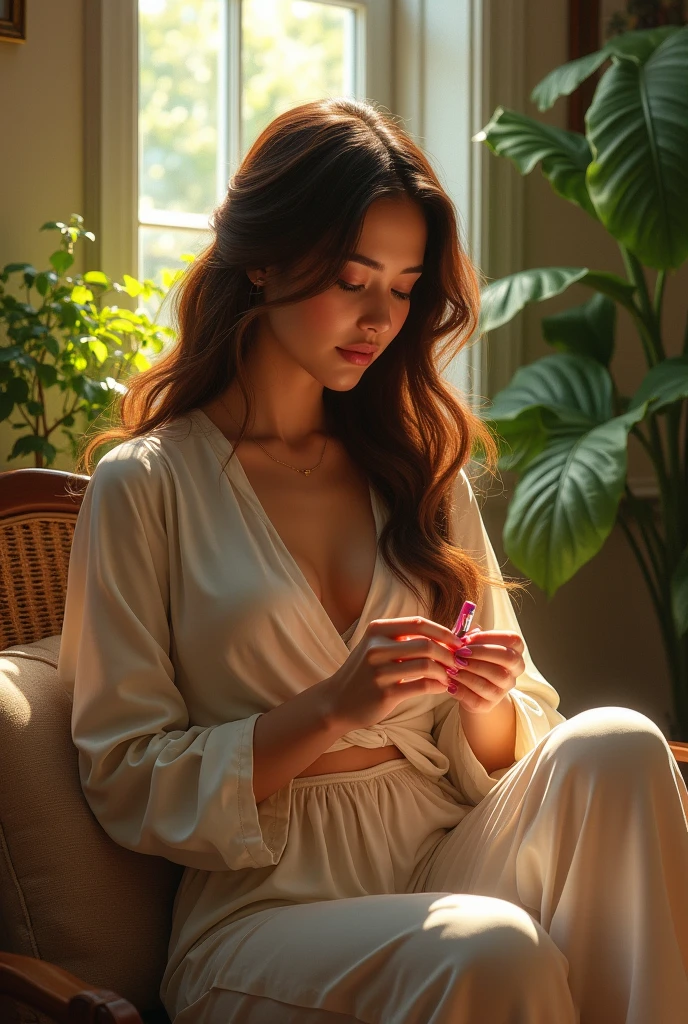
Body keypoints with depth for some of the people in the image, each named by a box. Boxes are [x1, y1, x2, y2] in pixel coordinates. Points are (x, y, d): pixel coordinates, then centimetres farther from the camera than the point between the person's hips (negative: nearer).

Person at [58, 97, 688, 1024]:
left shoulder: (423, 471, 16)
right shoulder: (145, 485, 1)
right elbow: (127, 784, -3)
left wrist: (487, 707, -7)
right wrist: (330, 712, -16)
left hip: (448, 865, 5)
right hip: (268, 905, -5)